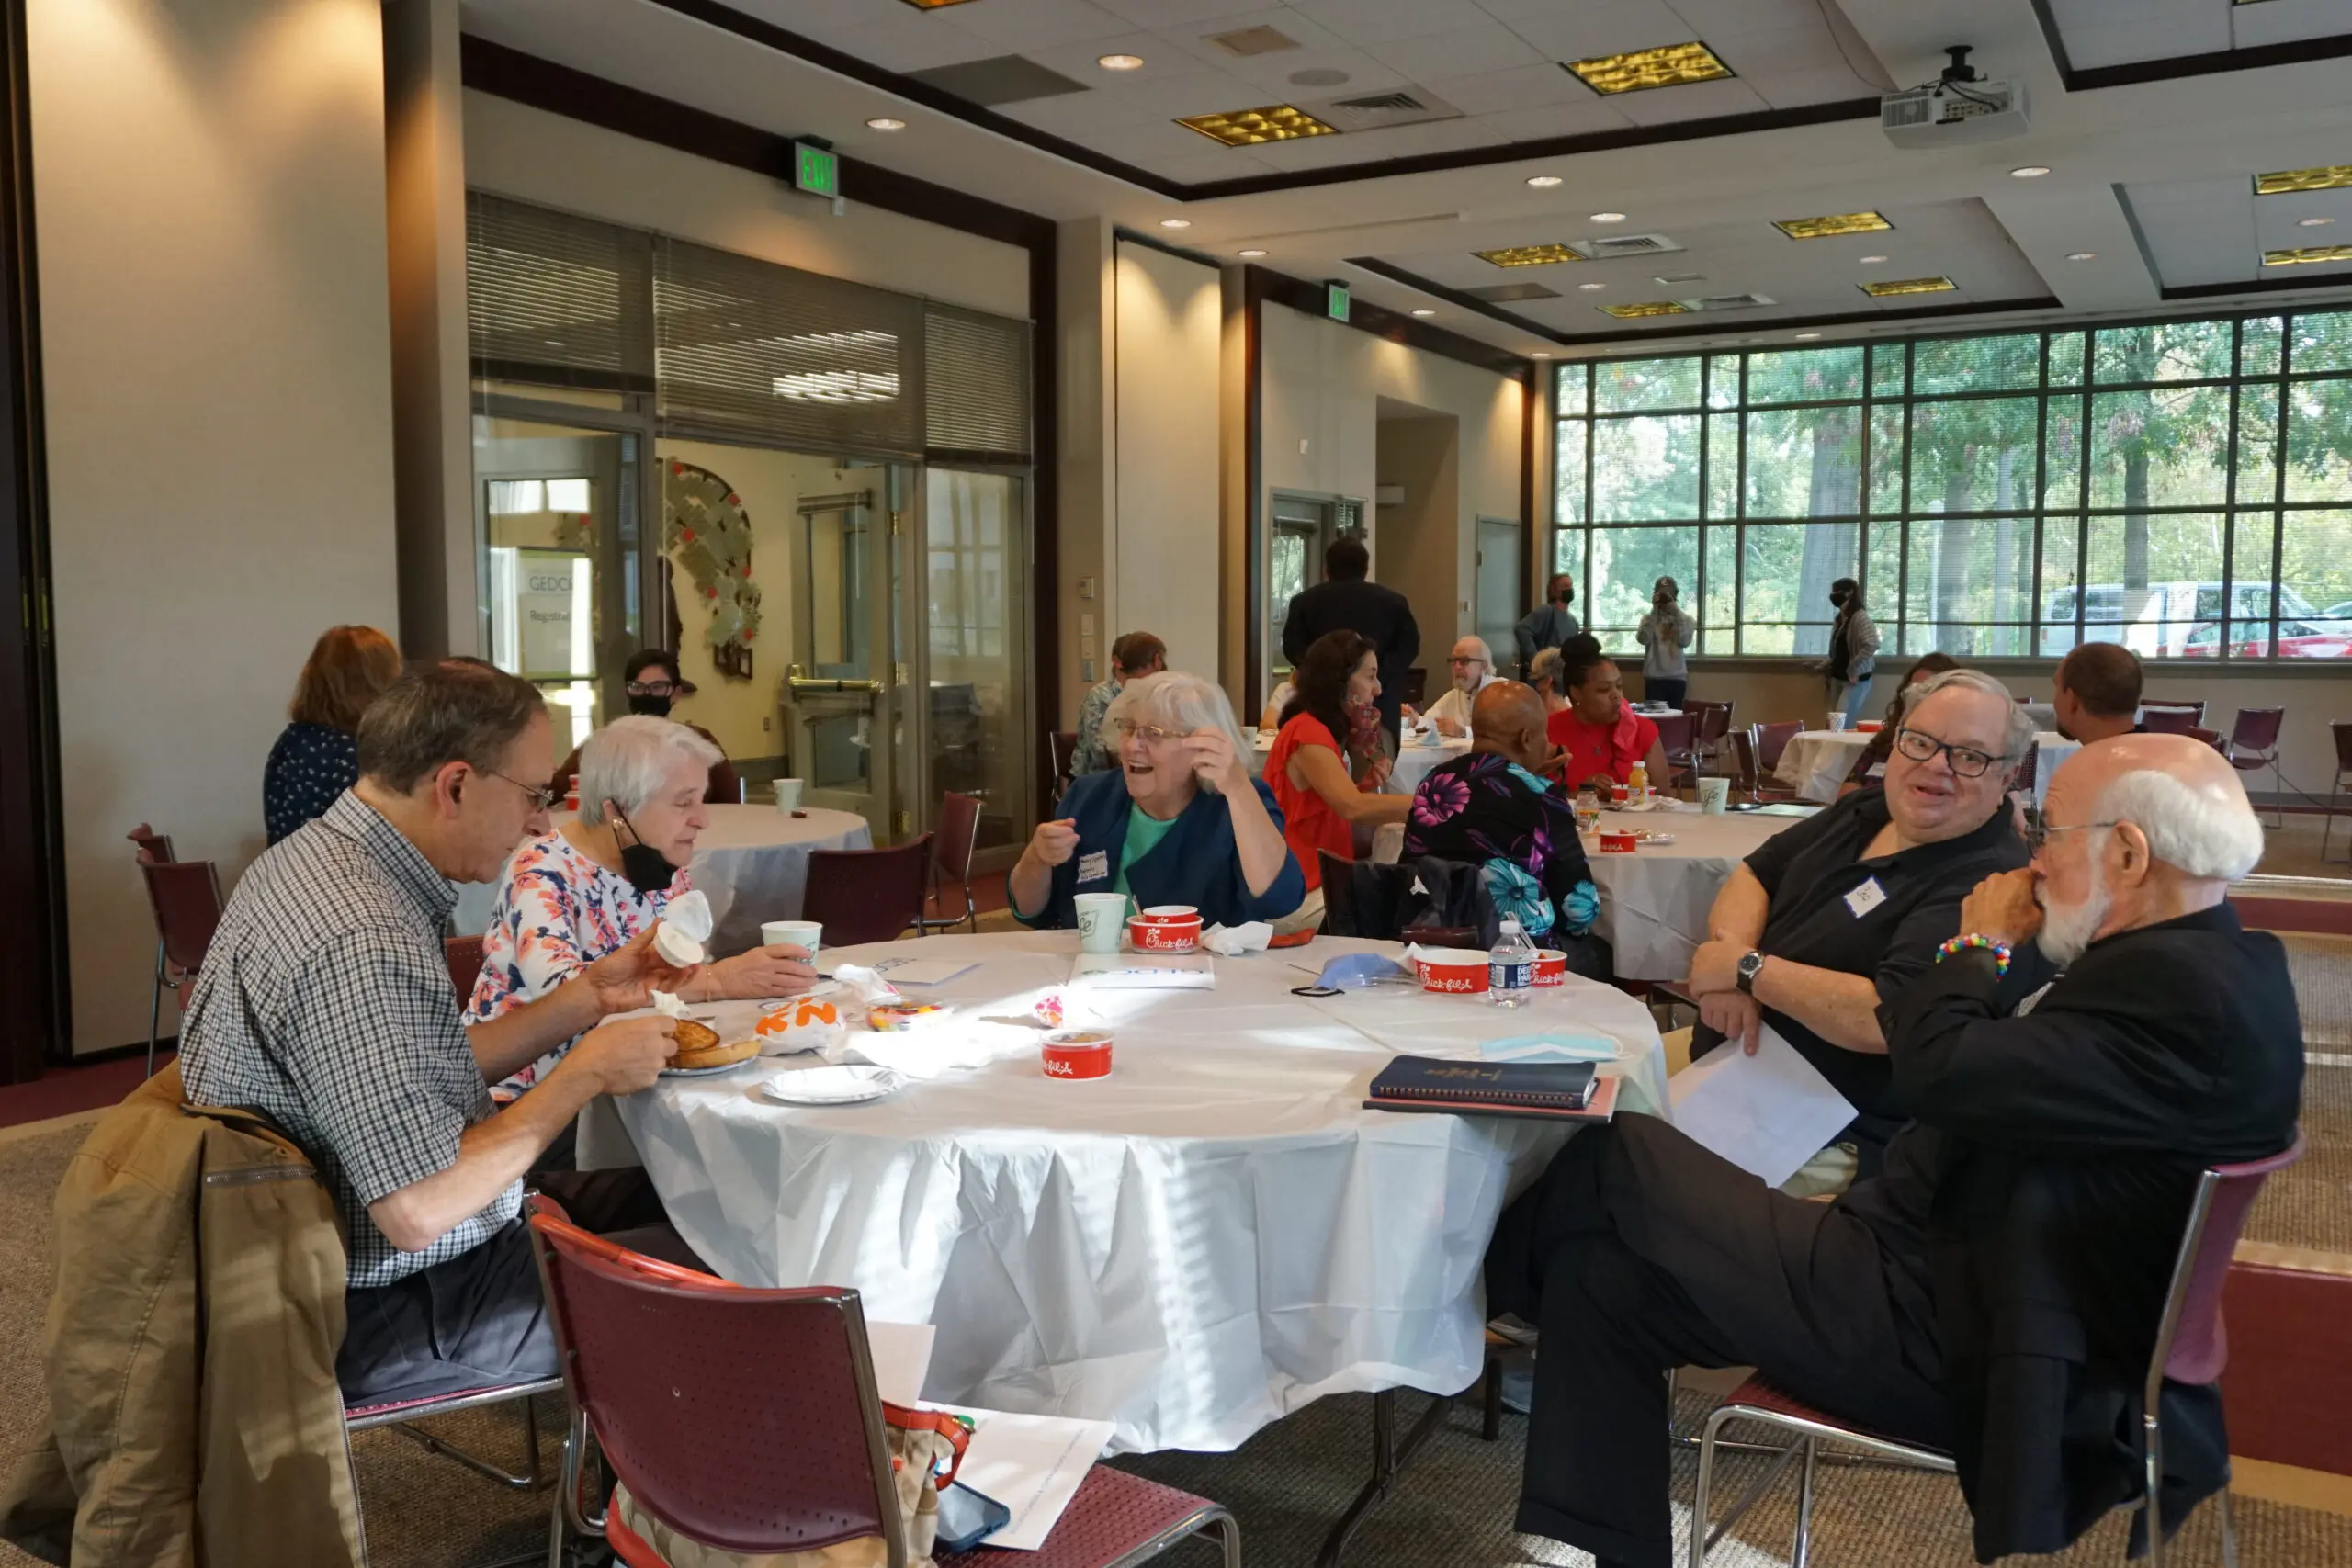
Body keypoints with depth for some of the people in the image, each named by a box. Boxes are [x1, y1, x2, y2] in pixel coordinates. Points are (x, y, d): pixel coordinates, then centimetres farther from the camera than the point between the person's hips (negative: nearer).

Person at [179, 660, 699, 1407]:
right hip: (381, 1316, -10)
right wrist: (585, 1075, -20)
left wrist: (587, 996, 3)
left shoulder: (317, 854, 2)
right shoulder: (364, 940, -31)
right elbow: (419, 1212, -31)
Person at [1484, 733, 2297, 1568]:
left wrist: (1978, 946, -9)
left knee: (1615, 1158, -5)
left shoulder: (2184, 988, -23)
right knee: (1603, 1274, 7)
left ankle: (1488, 1273, 24)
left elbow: (1942, 1071, -25)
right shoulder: (2207, 966, 10)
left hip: (1942, 1333, -10)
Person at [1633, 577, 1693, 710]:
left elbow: (1684, 641, -11)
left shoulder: (1685, 618, 7)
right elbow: (1643, 639, -13)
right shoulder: (1649, 618, 5)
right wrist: (1654, 610, -13)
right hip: (1654, 678, -1)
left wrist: (1675, 610, -13)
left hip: (1677, 678, 1)